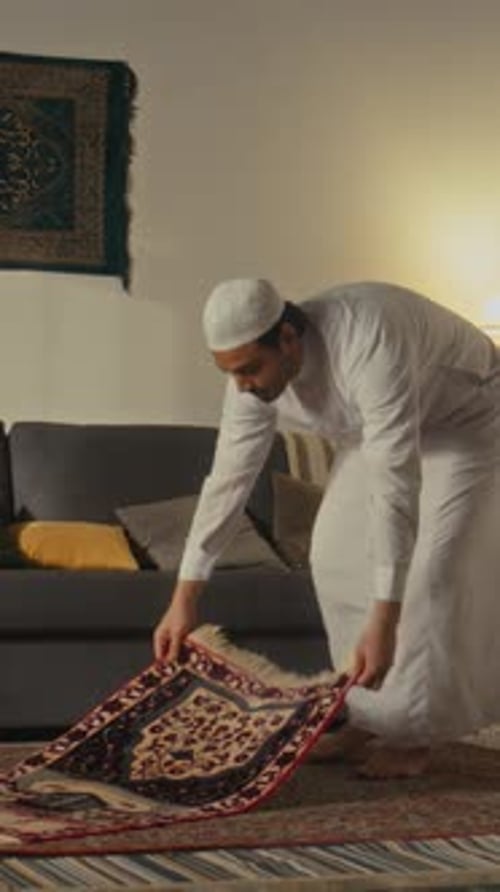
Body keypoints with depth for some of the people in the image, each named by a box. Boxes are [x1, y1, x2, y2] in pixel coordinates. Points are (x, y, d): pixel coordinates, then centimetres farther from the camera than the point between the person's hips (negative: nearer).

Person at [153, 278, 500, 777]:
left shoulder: (367, 344, -44)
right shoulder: (255, 374, -22)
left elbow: (395, 486, -49)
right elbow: (228, 479, -14)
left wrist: (383, 621, -54)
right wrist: (184, 597, -17)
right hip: (377, 429, 7)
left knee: (431, 564, -18)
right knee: (335, 556, -2)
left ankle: (414, 731, -7)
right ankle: (366, 716, 9)